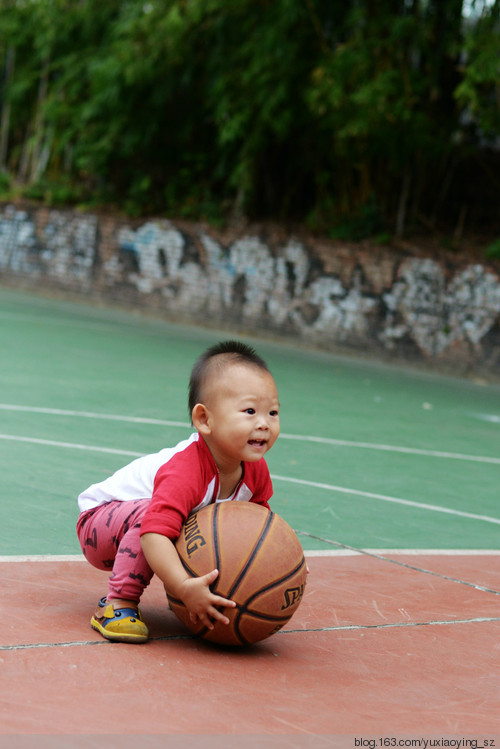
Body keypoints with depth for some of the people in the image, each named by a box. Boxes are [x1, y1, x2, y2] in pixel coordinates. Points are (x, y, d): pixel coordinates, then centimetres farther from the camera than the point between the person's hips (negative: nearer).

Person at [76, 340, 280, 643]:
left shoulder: (256, 470, -13)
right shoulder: (184, 472, -40)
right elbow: (155, 533, -50)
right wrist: (185, 587, -61)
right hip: (99, 520, -9)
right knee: (150, 513, -36)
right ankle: (117, 606, -24)